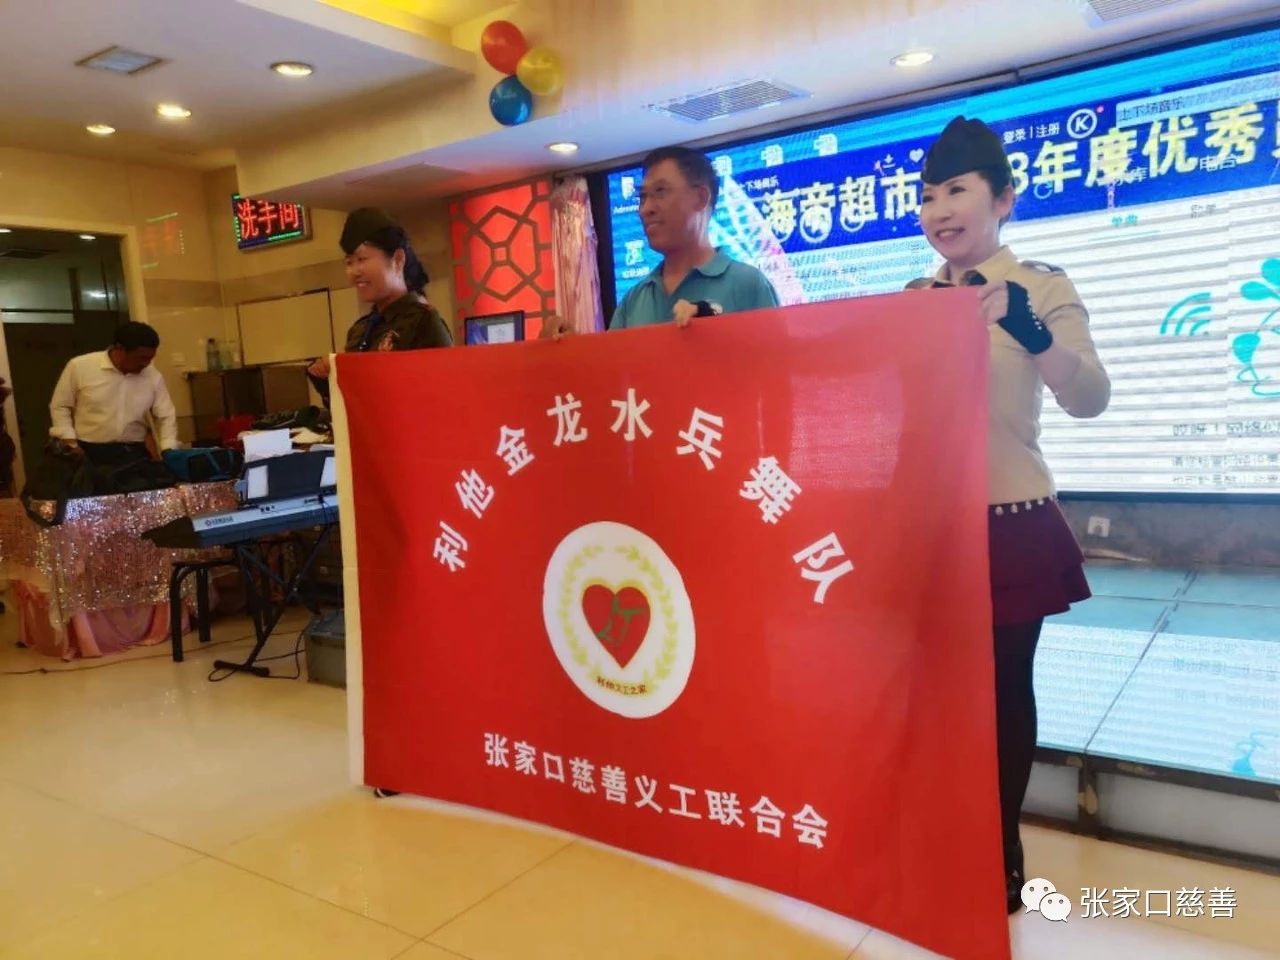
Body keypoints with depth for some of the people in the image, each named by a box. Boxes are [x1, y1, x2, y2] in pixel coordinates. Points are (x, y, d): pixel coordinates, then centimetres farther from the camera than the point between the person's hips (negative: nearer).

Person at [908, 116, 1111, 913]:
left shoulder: (1042, 286, -6)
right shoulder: (913, 299, 7)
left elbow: (1090, 398, -18)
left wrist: (1027, 330, -37)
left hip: (1012, 525, -4)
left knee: (1004, 686, 7)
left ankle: (1002, 857, 25)